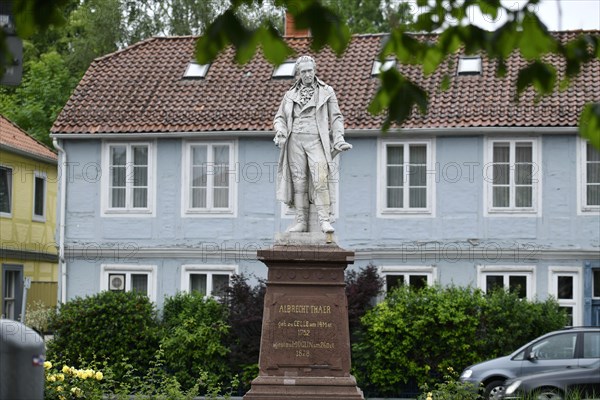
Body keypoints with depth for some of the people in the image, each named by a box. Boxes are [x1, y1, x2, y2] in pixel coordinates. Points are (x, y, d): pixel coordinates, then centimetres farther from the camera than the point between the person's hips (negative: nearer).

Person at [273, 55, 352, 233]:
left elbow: (336, 117, 7)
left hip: (315, 141, -3)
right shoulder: (290, 94, 15)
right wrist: (280, 131, -7)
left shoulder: (326, 91, 9)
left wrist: (338, 139, -5)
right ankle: (301, 222, 1)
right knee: (299, 181, 0)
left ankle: (324, 220, -17)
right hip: (295, 140, 3)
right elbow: (280, 118, 15)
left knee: (320, 180, -16)